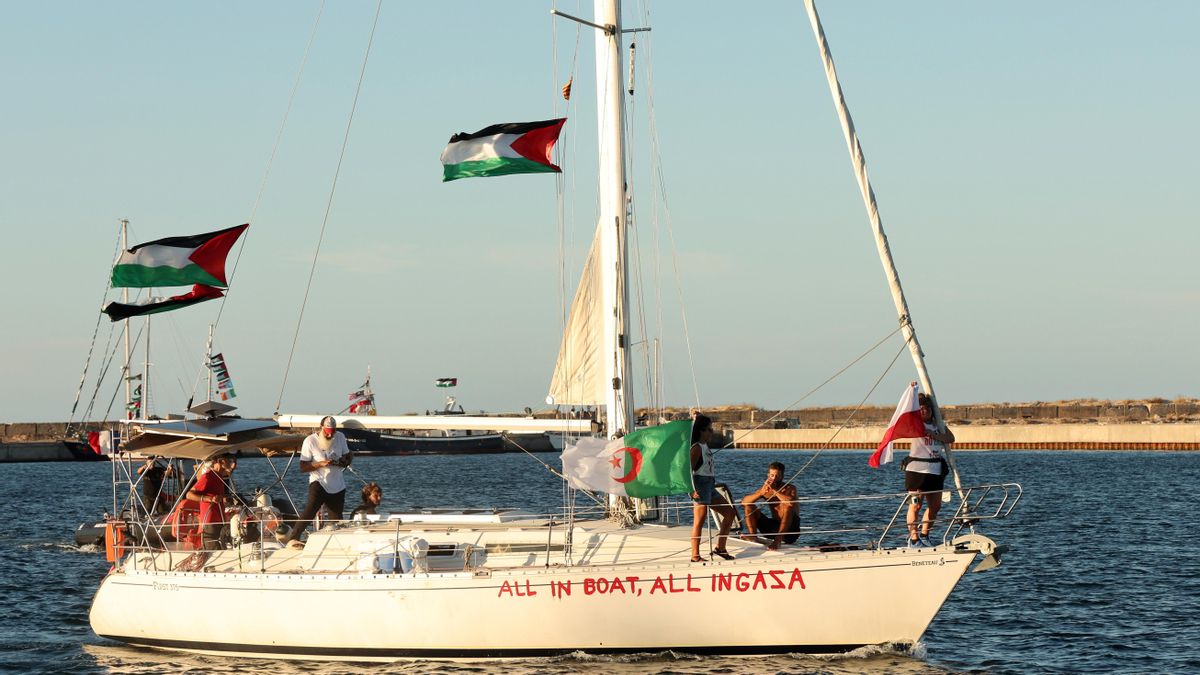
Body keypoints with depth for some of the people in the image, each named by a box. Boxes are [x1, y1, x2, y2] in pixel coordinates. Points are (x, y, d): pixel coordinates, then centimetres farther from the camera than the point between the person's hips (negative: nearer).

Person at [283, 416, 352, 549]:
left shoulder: (340, 437, 6)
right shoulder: (310, 441, -8)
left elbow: (348, 456, 19)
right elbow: (303, 467, -9)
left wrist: (346, 461, -6)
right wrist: (320, 464, -24)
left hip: (337, 486, 5)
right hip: (319, 482, -5)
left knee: (337, 519, 8)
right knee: (311, 509, -26)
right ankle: (292, 539, -29)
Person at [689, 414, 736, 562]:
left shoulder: (705, 447, 15)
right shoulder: (697, 448, -12)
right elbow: (689, 469, -18)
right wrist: (693, 490, -22)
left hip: (709, 487, 10)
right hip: (700, 487, -10)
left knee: (729, 513, 10)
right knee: (699, 521, -9)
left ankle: (720, 548, 13)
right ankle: (695, 556, -7)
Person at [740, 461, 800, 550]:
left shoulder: (790, 488, -9)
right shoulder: (765, 489, 2)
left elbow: (792, 502, -33)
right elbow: (744, 502, -9)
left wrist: (774, 491, -29)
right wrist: (761, 492, -23)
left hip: (790, 529, -5)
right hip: (774, 527, 5)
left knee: (787, 506, -33)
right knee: (749, 505, -1)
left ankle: (778, 540, -41)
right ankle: (753, 535, -18)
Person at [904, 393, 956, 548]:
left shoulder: (938, 425, 14)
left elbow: (950, 438, 0)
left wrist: (934, 435, -13)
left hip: (935, 470, 6)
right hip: (916, 469, -6)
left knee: (935, 505, 8)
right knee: (915, 505, -7)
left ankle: (924, 535, 24)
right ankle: (914, 539, -2)